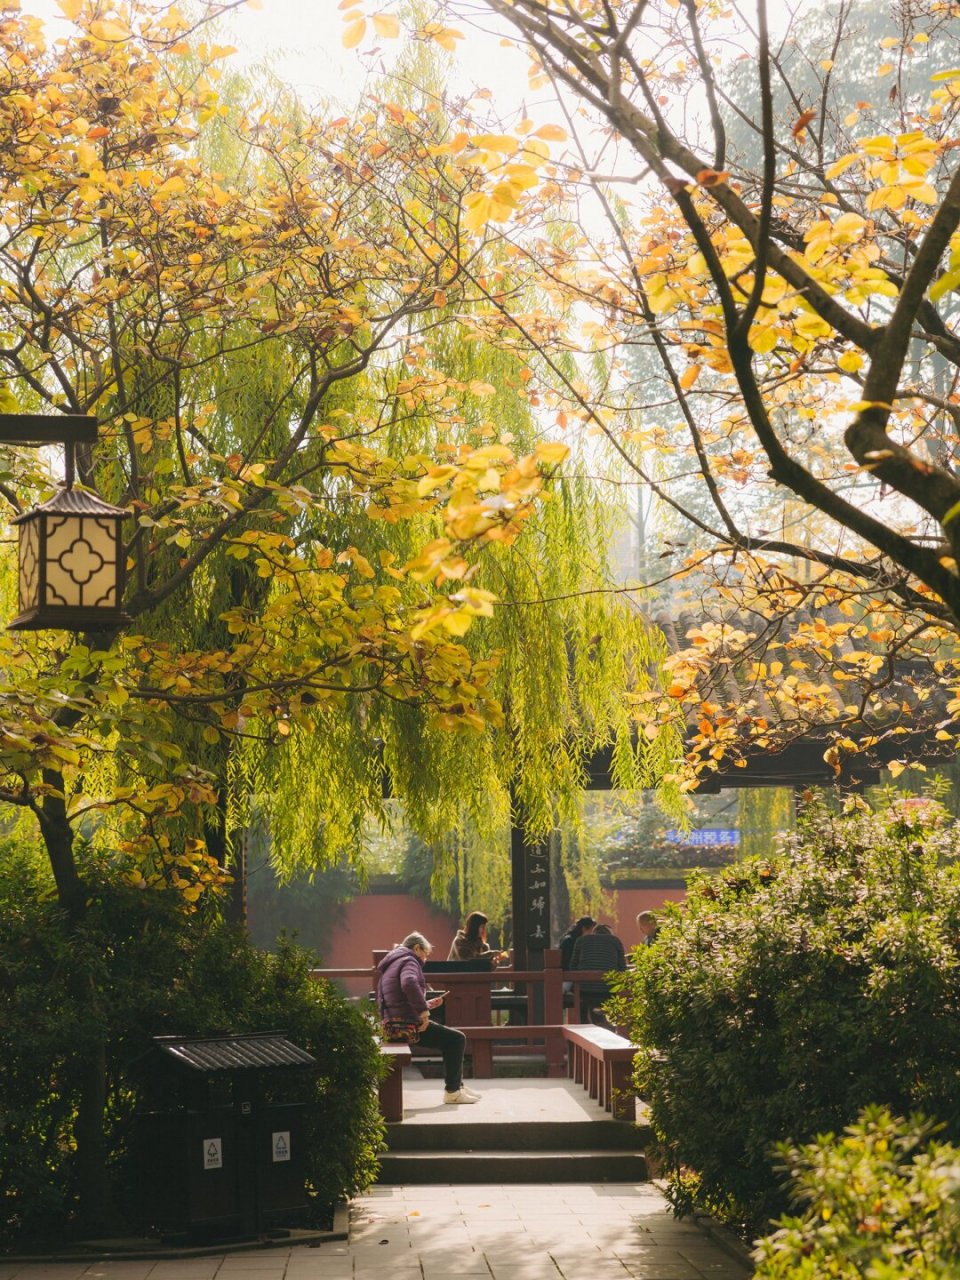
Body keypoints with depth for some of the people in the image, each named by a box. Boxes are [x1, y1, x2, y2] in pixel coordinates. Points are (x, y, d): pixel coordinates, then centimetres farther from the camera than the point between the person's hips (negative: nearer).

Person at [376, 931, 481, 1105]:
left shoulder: (391, 965, 24)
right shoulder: (408, 961, -8)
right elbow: (409, 984, -31)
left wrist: (427, 1004, 24)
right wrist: (424, 1010, -28)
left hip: (392, 1024, 11)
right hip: (407, 1025, -11)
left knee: (453, 1036, 25)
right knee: (457, 1038, -5)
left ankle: (457, 1086, 27)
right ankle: (452, 1092, -2)